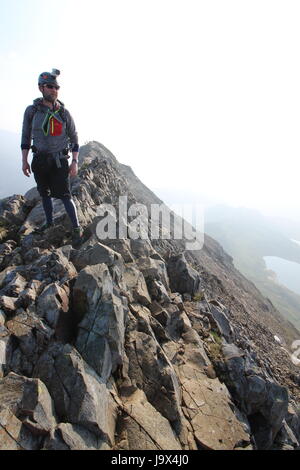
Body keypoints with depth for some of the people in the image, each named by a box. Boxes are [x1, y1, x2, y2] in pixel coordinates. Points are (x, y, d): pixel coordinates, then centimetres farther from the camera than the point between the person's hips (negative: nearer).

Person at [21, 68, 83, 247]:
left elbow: (74, 138, 2)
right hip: (39, 160, 3)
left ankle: (77, 229, 0)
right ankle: (49, 222, 33)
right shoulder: (31, 111, 0)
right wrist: (24, 161, 1)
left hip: (59, 161, -3)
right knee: (45, 193, 14)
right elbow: (26, 137, 6)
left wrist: (75, 162, -6)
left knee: (64, 195, -9)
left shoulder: (64, 113, -4)